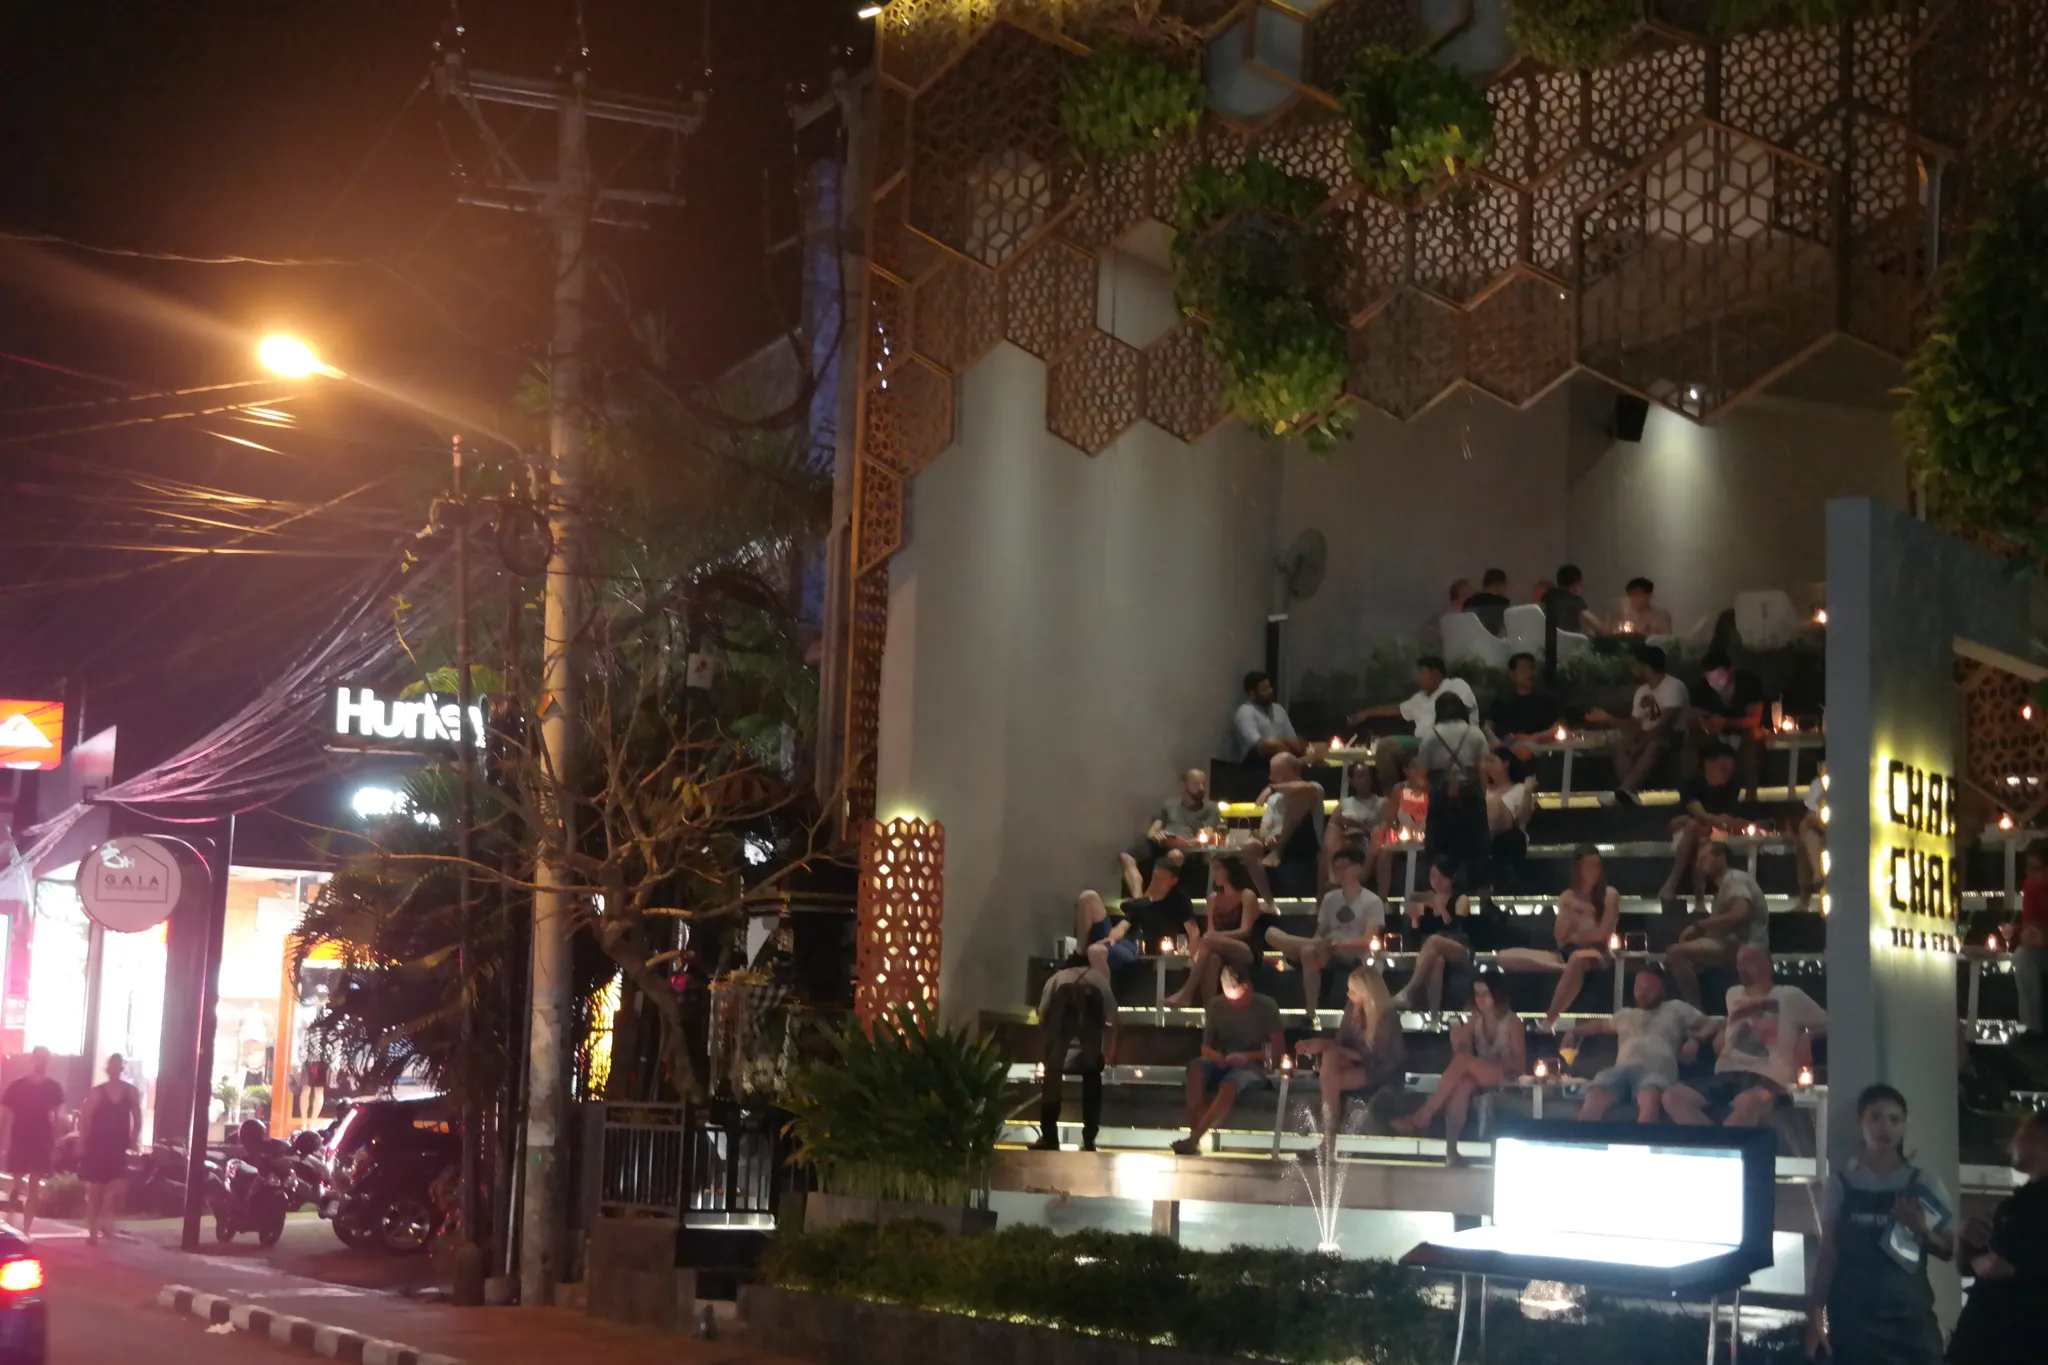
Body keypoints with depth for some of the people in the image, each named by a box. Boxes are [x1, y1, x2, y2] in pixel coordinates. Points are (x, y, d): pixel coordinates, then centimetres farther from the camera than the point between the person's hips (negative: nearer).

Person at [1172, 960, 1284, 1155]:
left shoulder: (1266, 1006, -3)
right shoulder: (1216, 1006, 5)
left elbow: (1279, 1048, -3)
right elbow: (1205, 1047, 8)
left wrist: (1248, 1056, -18)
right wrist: (1216, 1057, -16)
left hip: (1254, 1067, -3)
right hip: (1223, 1064, 3)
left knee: (1229, 1085, -39)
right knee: (1196, 1071, -32)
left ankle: (1193, 1139, -42)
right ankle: (1195, 1135, -38)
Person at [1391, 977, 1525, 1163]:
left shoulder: (1512, 1022, -2)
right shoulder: (1475, 1021, 13)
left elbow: (1520, 1064, -4)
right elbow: (1464, 1052, 6)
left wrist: (1499, 1062, -19)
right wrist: (1459, 1044, -16)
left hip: (1507, 1078, -4)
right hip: (1480, 1077, 4)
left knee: (1463, 1061, -34)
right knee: (1462, 1085, -37)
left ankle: (1421, 1118, -34)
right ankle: (1450, 1148, -49)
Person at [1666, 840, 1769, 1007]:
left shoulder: (1734, 879, -8)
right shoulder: (1726, 883, 24)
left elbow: (1740, 914, -26)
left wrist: (1698, 926, -19)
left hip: (1744, 947, -11)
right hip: (1735, 946, 11)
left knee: (1676, 953, -23)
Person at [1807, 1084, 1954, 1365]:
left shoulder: (1922, 1186, 7)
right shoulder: (1841, 1183, 6)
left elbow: (1950, 1251, 10)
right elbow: (1828, 1252, 5)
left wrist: (1921, 1231, -11)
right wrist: (1815, 1315, -2)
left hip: (1910, 1317, 1)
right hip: (1853, 1317, -1)